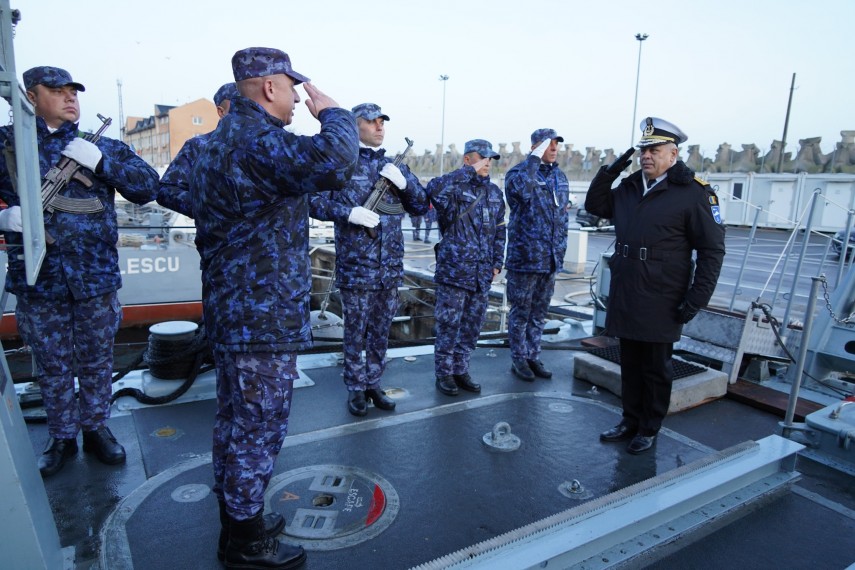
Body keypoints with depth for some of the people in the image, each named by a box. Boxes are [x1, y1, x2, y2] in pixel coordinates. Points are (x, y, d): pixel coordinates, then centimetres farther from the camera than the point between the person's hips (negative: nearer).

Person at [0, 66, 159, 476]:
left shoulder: (100, 147, 6)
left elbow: (148, 187, -2)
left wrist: (101, 161, -14)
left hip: (96, 274, 1)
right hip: (37, 277, 0)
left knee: (97, 360, 13)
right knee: (52, 366, 12)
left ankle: (96, 427, 31)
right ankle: (61, 437, 30)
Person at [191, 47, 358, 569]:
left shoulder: (222, 140, 16)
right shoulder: (257, 140, -19)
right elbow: (333, 160, -38)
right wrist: (331, 111, -16)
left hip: (232, 311, 11)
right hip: (265, 318, -11)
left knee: (236, 422, 21)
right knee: (258, 429, 4)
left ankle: (234, 516, 39)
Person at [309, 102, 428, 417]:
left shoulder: (394, 168, 12)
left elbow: (421, 206, 11)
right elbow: (314, 200, -6)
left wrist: (404, 182, -7)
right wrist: (348, 212, -21)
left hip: (390, 266, 5)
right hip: (355, 265, -4)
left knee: (381, 330, 14)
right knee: (355, 331, 6)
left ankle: (373, 383, 30)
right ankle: (356, 388, 22)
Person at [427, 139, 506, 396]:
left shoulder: (495, 192, 14)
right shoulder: (454, 187, -6)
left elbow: (499, 231, 19)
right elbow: (434, 189, -31)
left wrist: (497, 262, 12)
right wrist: (470, 172, -24)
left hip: (482, 274, 6)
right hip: (454, 270, -6)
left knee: (472, 326, 13)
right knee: (448, 325, 2)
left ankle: (461, 370, 27)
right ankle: (444, 373, 17)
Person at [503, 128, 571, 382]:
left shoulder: (560, 177, 13)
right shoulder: (518, 172, -7)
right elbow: (523, 189, -33)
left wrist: (561, 247, 16)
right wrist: (535, 158, -24)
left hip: (552, 258, 6)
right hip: (525, 255, -6)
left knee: (539, 312, 14)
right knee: (521, 311, 4)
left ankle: (533, 356, 26)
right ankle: (519, 359, 16)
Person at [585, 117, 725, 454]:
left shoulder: (693, 193, -9)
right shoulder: (629, 187, 9)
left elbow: (712, 249, -8)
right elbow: (595, 205, 23)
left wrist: (696, 298, -13)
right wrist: (609, 171, 6)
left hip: (660, 304, -5)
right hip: (624, 297, 6)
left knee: (655, 369, 9)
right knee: (629, 364, 16)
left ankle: (649, 430, 25)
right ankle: (630, 421, 32)